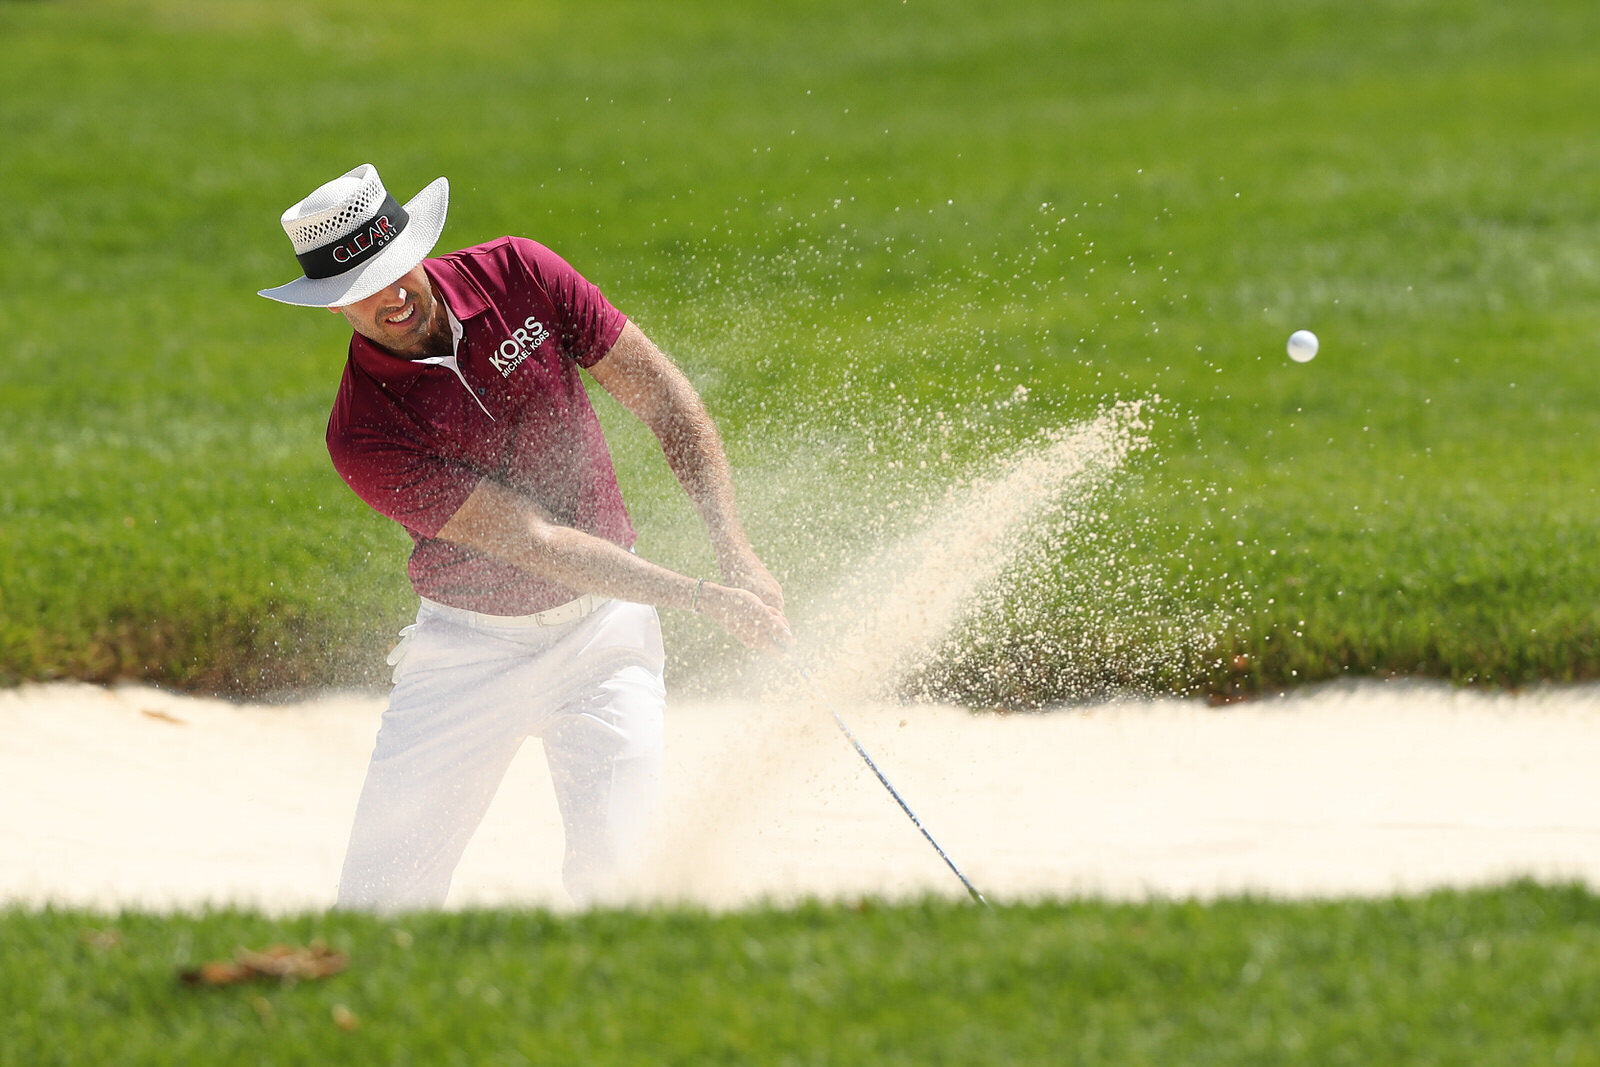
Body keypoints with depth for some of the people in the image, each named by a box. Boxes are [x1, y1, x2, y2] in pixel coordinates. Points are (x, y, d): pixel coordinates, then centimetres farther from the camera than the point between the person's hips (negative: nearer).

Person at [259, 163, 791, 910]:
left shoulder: (517, 275, -9)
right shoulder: (362, 434, -19)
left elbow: (663, 398, -2)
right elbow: (533, 540, -21)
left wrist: (736, 554, -10)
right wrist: (702, 597, -24)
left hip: (602, 623, 1)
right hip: (471, 645, -1)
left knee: (612, 848, -19)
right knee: (380, 901, -7)